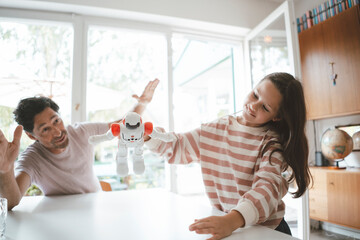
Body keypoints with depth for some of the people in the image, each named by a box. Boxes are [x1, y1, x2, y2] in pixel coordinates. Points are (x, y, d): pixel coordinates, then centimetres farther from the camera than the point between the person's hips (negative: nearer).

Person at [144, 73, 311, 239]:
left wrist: (232, 220, -41)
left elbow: (268, 186, -24)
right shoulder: (213, 130, 3)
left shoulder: (272, 143, -9)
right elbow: (176, 147, 12)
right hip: (221, 223, 3)